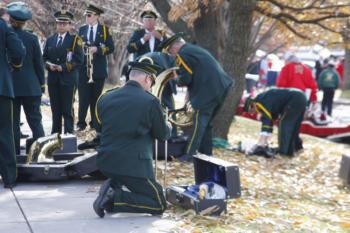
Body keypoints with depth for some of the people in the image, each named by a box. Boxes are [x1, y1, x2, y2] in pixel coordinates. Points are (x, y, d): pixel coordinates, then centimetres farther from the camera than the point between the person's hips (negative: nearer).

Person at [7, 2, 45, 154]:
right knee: (35, 121, 5)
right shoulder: (31, 38, -5)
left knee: (13, 122, 6)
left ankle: (14, 154, 7)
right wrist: (42, 83, 10)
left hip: (9, 86, 0)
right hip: (30, 86, 0)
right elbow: (38, 63, 0)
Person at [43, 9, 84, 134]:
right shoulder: (50, 40, 14)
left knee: (67, 109, -3)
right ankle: (55, 133, 18)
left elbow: (79, 60, -9)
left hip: (68, 79, -4)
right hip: (53, 79, 5)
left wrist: (63, 67, -17)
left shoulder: (75, 40, -1)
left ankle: (68, 133, 4)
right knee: (55, 108, 10)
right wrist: (49, 64, -6)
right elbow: (44, 57, 15)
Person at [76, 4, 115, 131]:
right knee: (83, 98, -3)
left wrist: (97, 49, -17)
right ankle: (81, 123, 3)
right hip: (83, 69, 1)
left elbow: (111, 48, -5)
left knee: (96, 97, 6)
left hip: (98, 69, -1)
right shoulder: (81, 29, 10)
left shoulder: (105, 30, 1)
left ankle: (95, 123, 13)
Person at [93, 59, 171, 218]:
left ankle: (112, 185, 13)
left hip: (104, 162, 7)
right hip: (134, 165, -7)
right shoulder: (150, 101, -11)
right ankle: (114, 199, -13)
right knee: (159, 205, 6)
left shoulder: (104, 98, 4)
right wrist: (168, 127, 26)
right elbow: (163, 135, 1)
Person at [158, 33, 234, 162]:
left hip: (208, 92, -9)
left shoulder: (183, 54, -7)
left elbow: (185, 79, -12)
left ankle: (190, 154, -5)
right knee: (206, 123, 16)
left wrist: (176, 78, 8)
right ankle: (206, 153, 21)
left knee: (199, 123, -7)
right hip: (220, 88, 9)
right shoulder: (195, 49, 23)